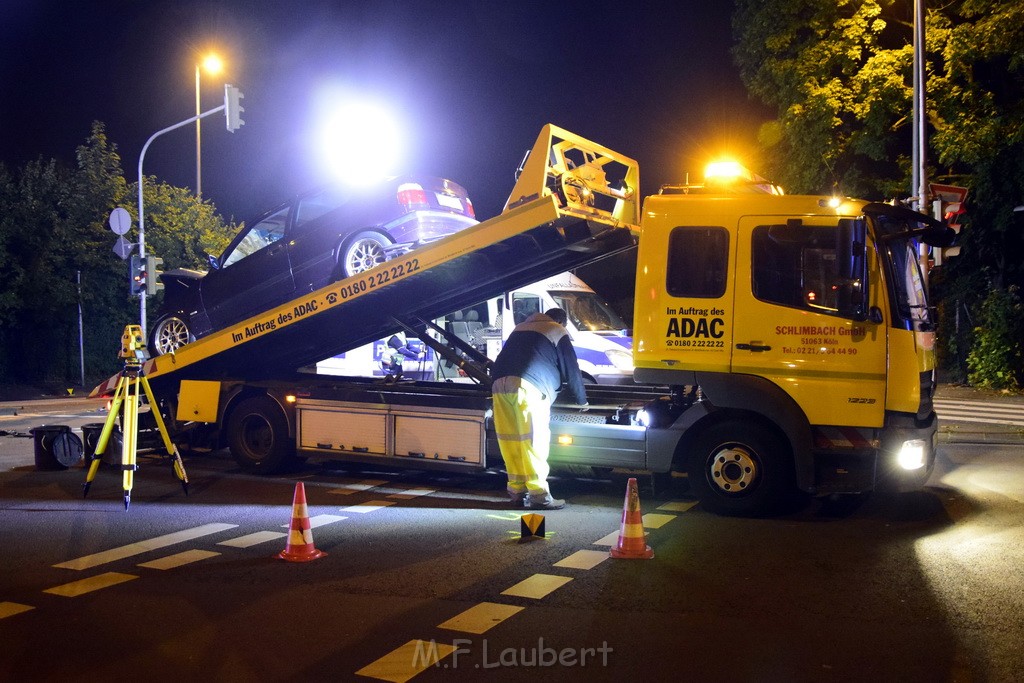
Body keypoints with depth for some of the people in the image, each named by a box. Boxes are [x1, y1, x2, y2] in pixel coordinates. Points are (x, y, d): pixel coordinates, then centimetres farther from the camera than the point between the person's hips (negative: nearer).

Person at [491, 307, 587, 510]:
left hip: (499, 384, 6)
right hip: (527, 386, -6)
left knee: (511, 440, 7)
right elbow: (571, 369, 17)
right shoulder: (557, 332, 16)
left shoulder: (520, 328, 35)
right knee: (534, 440, -5)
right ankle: (539, 494, -6)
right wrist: (582, 400, 30)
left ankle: (517, 491, 11)